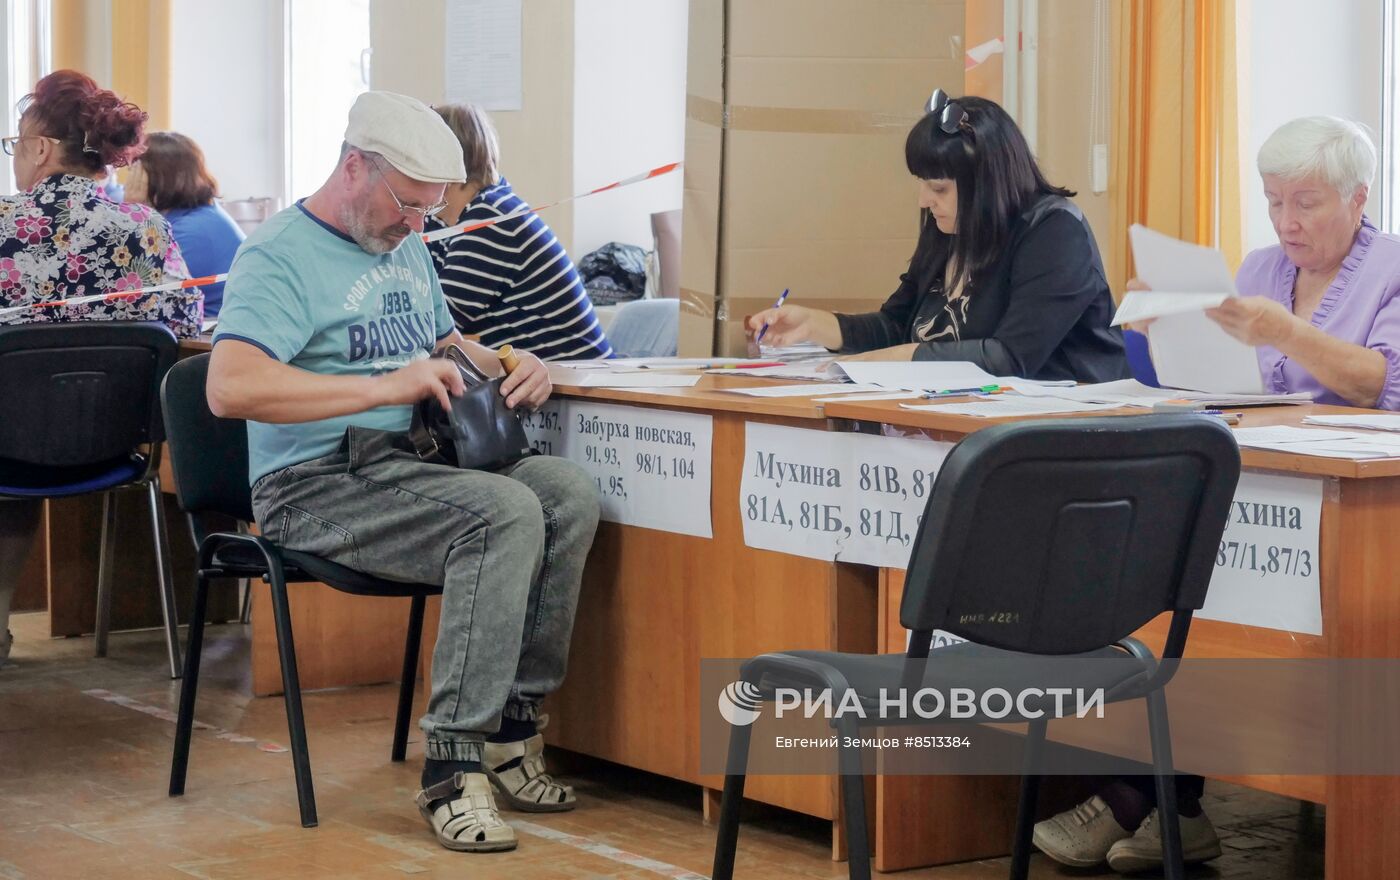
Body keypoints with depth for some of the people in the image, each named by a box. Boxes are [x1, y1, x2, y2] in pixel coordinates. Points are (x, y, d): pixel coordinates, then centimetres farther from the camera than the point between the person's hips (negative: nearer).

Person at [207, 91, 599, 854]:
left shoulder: (407, 248, 20)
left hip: (408, 464, 8)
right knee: (505, 513, -30)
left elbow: (445, 347, 35)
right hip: (316, 485, -8)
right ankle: (454, 764, -27)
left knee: (569, 491, -17)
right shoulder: (279, 257, -8)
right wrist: (385, 388, -25)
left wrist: (513, 367, 10)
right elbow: (230, 387, -23)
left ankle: (513, 725, -12)